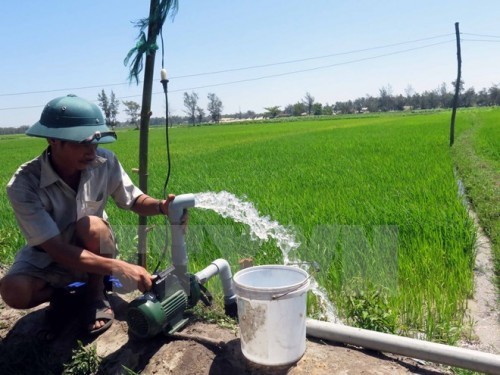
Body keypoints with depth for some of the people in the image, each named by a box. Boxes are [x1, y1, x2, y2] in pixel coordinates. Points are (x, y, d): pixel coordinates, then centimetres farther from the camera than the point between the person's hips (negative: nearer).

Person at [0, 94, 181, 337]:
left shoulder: (105, 162, -21)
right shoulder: (24, 185, -29)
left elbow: (134, 200, -7)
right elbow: (56, 249, -34)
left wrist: (161, 206, -32)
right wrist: (118, 267, -44)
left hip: (95, 250, 1)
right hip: (50, 256, -1)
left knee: (91, 225, -33)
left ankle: (96, 295, -6)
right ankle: (61, 292, 5)